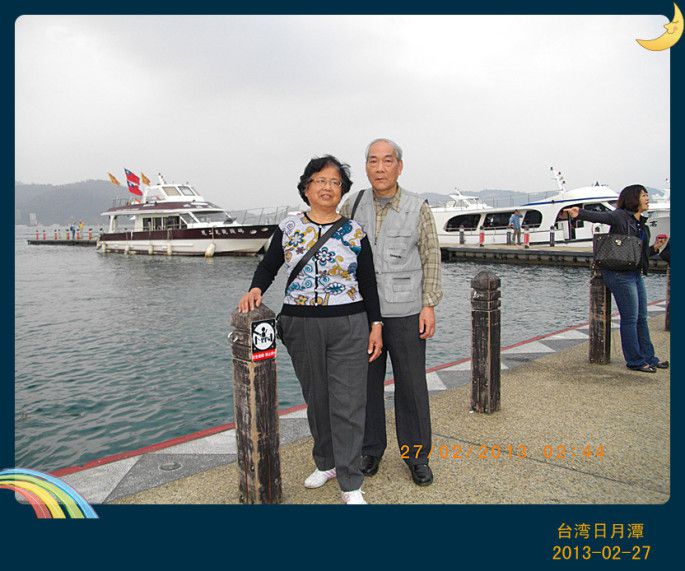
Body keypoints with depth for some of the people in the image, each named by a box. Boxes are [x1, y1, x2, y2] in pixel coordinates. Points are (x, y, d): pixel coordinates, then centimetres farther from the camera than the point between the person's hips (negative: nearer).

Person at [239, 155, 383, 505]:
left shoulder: (354, 232, 2)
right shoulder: (289, 228, 4)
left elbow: (368, 282, 5)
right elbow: (268, 266, 11)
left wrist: (375, 326, 1)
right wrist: (256, 289, -10)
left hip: (349, 325, -1)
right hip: (301, 325, 2)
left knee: (348, 404, -3)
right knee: (316, 399, 14)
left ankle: (350, 485, 8)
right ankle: (326, 463, 34)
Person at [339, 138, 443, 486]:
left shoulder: (418, 209, -4)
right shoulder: (353, 205, 2)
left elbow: (431, 259, -1)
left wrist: (429, 305, -7)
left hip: (405, 312, -2)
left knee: (411, 385, 6)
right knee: (367, 382, 10)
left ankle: (416, 454, 22)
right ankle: (371, 449, 27)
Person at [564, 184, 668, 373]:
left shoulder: (642, 224, 17)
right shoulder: (620, 216, -7)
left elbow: (642, 253, 22)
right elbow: (598, 216, -25)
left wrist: (656, 247, 4)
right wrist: (580, 213, -43)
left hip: (636, 274, 9)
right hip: (620, 274, -9)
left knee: (642, 318, 16)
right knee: (630, 318, -2)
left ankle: (648, 357, 27)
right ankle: (635, 361, 9)